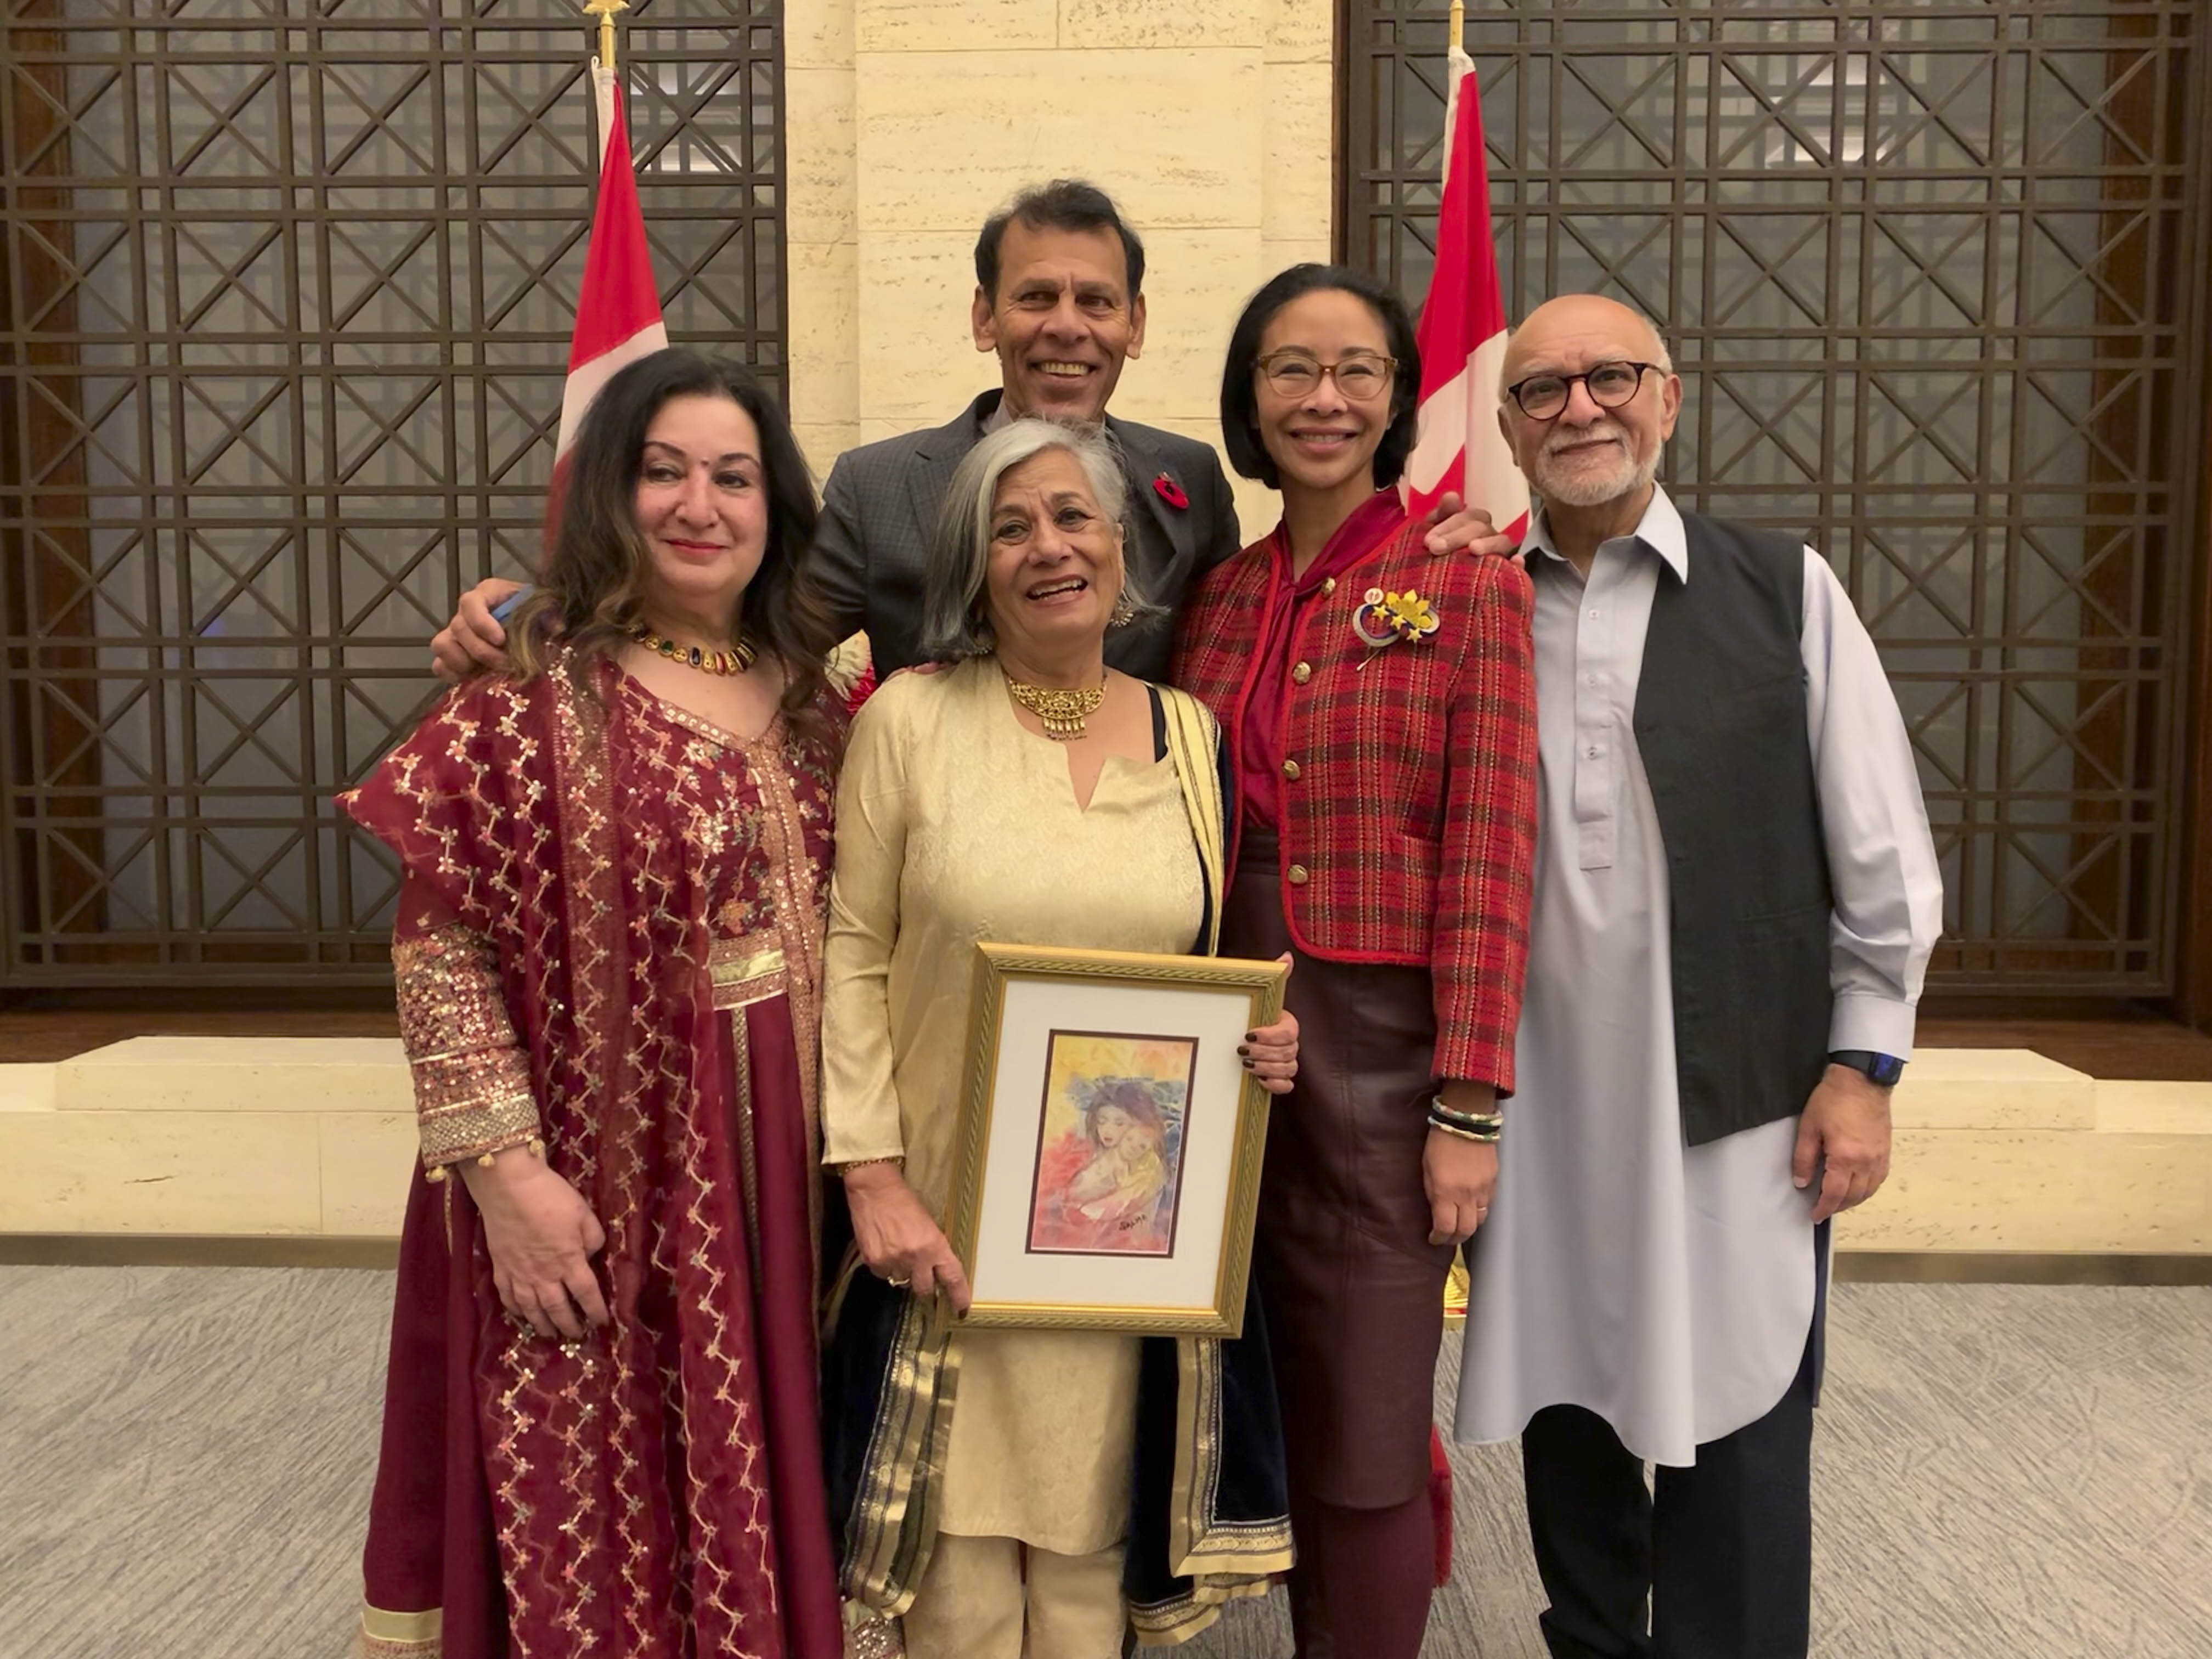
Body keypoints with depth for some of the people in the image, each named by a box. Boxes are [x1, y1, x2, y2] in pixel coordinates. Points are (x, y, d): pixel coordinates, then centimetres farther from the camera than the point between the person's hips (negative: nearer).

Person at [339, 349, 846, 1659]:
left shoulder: (811, 700, 6)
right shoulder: (534, 694, -10)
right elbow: (441, 947, -12)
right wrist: (506, 1173, -17)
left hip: (772, 1168, 5)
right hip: (598, 1178, -5)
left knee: (752, 1495, 18)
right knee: (588, 1511, 9)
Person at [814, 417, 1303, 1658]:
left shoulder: (1191, 732, 5)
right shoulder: (910, 718, -5)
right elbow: (853, 960, -5)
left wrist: (1261, 1044, -6)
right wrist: (873, 1178, -11)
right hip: (950, 1215, -2)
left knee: (1093, 1550, 14)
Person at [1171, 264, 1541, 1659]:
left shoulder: (1469, 589, -4)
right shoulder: (1218, 599, 9)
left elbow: (1488, 861, -8)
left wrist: (1471, 1108, -12)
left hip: (1385, 1050, -4)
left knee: (1367, 1445, 3)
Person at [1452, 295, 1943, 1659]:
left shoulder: (1784, 589, 0)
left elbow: (1880, 849, 1)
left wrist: (1864, 1061, -2)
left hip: (1738, 1095, -2)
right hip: (1537, 1101, 2)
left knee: (1732, 1428, 6)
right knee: (1564, 1408, 15)